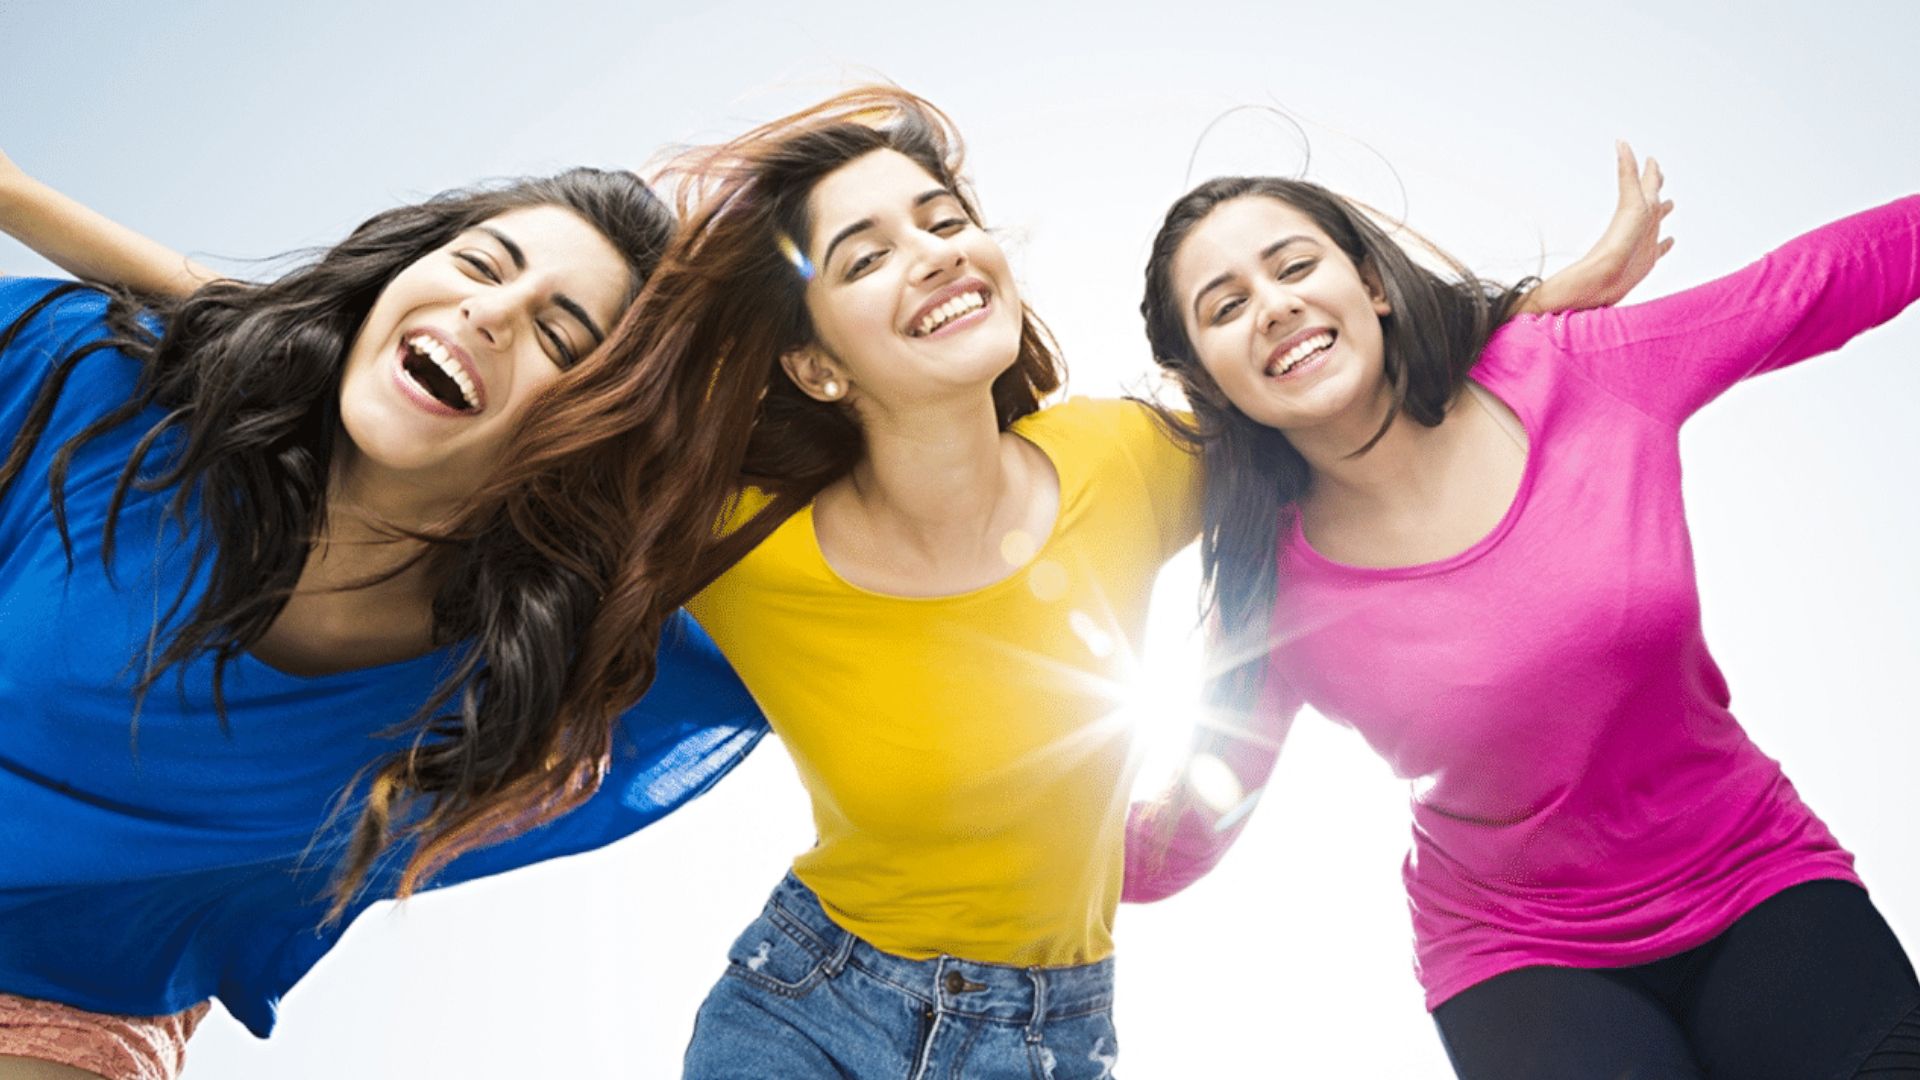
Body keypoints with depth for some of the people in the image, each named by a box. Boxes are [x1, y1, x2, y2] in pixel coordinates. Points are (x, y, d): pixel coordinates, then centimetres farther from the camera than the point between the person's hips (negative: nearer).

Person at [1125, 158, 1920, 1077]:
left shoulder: (1568, 375, -13)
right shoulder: (1274, 594, -15)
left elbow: (1826, 277, 0)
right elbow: (1168, 853, -7)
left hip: (1763, 891, 2)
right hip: (1521, 959, -1)